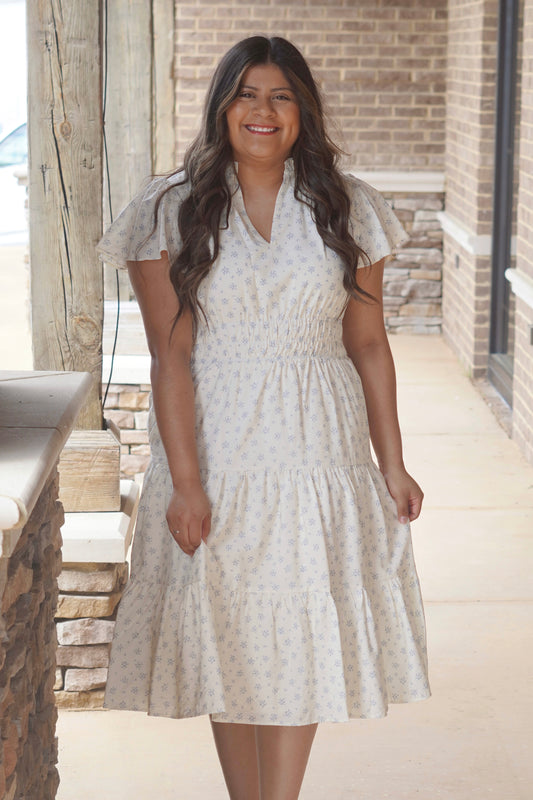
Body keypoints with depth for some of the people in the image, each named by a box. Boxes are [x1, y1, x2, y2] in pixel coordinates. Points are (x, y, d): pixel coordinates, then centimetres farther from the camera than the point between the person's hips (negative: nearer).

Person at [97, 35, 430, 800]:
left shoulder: (346, 208, 4)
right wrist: (185, 482, -14)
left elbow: (368, 343, 6)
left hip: (319, 453, 1)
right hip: (216, 456, -1)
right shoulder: (173, 210, -2)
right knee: (227, 636, 7)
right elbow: (170, 356, -7)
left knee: (303, 636, 3)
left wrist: (392, 465, 3)